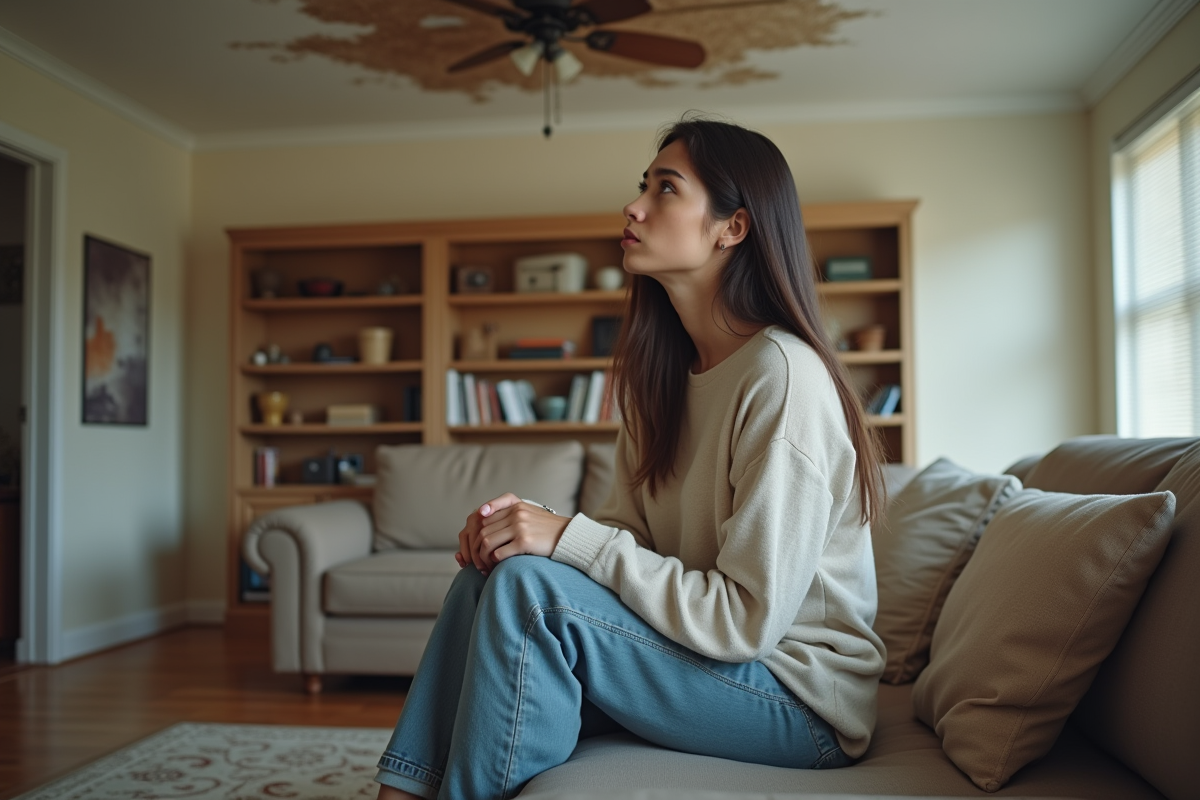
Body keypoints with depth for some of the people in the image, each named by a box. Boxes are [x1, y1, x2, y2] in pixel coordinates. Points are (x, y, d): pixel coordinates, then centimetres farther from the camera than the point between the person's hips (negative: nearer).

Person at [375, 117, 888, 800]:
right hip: (704, 644, 8)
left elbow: (748, 619, -23)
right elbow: (629, 534, 9)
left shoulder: (782, 373, -21)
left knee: (528, 587, -23)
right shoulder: (665, 373, 6)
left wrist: (570, 538, -22)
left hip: (803, 698, -8)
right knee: (486, 574, -4)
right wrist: (536, 524, -11)